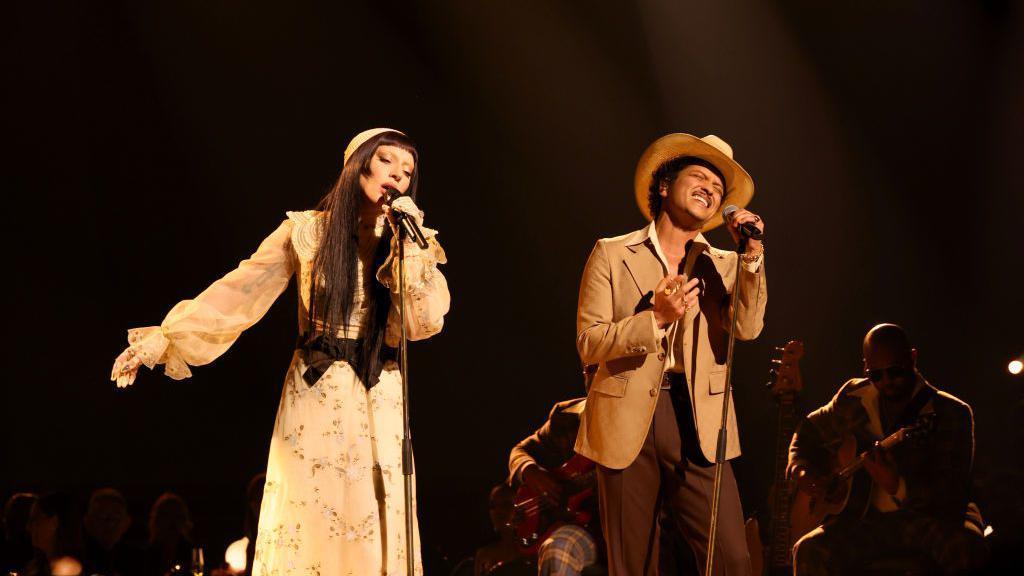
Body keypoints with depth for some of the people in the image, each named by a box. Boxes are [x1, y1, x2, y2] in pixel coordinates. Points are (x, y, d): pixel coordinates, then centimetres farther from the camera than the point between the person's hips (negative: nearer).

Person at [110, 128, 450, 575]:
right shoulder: (306, 231, 0)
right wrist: (164, 338, -10)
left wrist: (408, 246, -12)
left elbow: (425, 321, -6)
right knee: (303, 532, -3)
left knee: (374, 536, 1)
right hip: (314, 398, -2)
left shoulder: (414, 244, 6)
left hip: (379, 403, 2)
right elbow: (238, 292, -3)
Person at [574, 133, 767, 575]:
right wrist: (656, 318, -15)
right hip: (627, 423, -1)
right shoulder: (613, 254, 7)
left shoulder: (723, 266, 15)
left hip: (697, 426, 1)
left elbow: (747, 328, -4)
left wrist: (752, 255, -12)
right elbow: (588, 344, -2)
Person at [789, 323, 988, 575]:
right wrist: (800, 470, 7)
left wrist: (897, 485, -29)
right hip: (868, 517, 3)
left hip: (928, 517, -3)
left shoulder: (951, 413, -5)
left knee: (966, 546, -37)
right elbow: (809, 431, 28)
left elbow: (953, 498, -13)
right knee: (810, 550, -29)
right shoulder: (853, 399, 8)